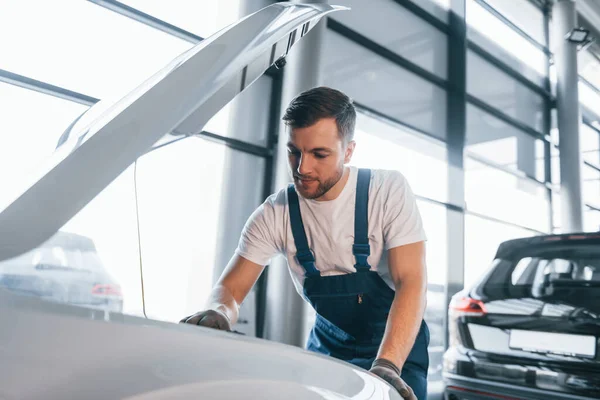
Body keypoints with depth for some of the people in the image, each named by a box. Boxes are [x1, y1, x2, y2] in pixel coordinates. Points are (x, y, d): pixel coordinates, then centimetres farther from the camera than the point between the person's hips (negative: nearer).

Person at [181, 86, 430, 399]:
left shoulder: (389, 190, -18)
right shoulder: (275, 214, -12)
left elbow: (412, 282, -24)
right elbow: (230, 288, -10)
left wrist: (387, 366, -37)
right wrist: (217, 314, -35)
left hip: (397, 348, -2)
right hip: (327, 348, 2)